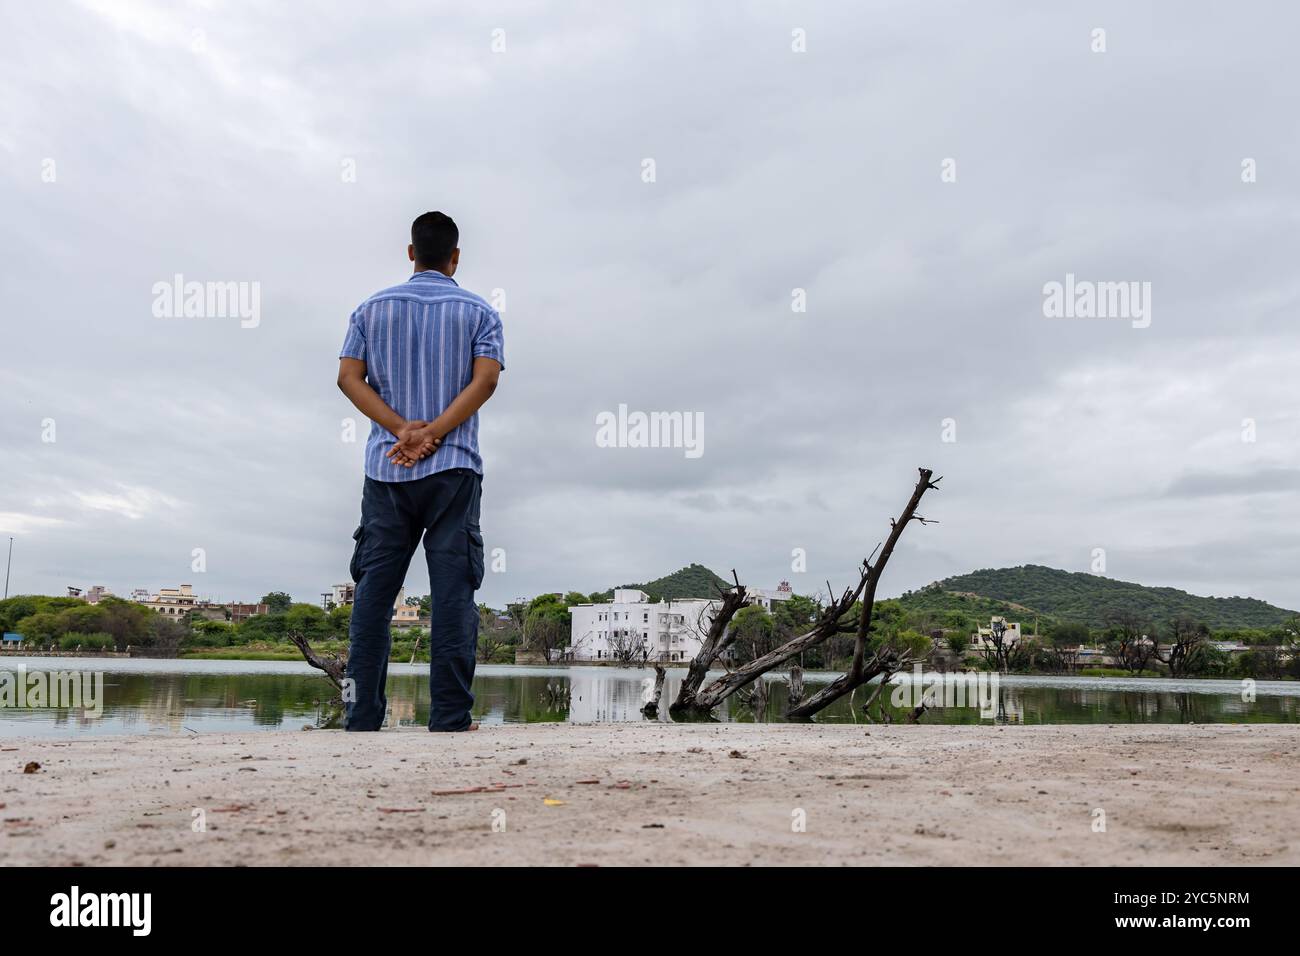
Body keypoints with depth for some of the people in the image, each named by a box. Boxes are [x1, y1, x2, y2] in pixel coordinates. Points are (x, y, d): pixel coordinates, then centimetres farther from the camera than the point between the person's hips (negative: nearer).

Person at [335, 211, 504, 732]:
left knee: (374, 591, 6)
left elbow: (349, 377, 1)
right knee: (453, 591, -2)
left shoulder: (373, 308, 13)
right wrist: (432, 434, -11)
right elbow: (485, 379, -8)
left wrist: (403, 428, -7)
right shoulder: (479, 312, 7)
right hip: (454, 469, -2)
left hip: (385, 469, 2)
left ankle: (362, 715, 6)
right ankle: (451, 718, -3)